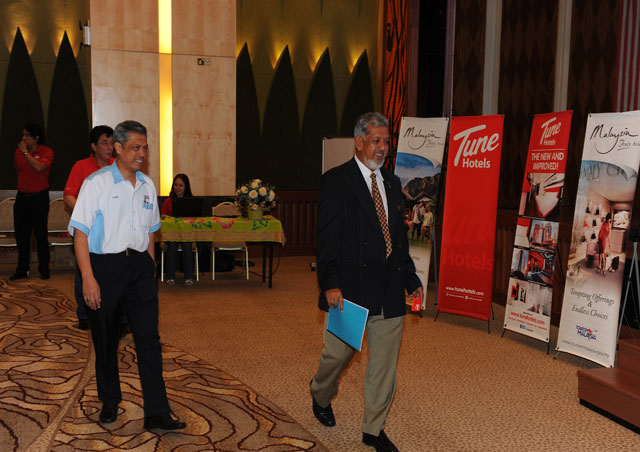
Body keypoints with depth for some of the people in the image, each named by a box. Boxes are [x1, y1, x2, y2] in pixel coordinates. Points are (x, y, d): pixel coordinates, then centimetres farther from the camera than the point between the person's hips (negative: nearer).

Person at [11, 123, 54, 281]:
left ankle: (44, 269, 11)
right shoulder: (18, 152, 8)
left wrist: (26, 152, -17)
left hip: (39, 198, -5)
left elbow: (39, 167, -25)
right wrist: (22, 186, 14)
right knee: (21, 235, 7)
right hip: (22, 197, 5)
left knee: (41, 235, 0)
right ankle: (22, 270, 16)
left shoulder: (46, 152, -7)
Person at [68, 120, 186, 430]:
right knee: (106, 339, 9)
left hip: (140, 265, 4)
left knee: (149, 338, -3)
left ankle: (157, 413, 0)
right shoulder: (97, 183, -5)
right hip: (105, 266, -4)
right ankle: (109, 403, 28)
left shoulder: (148, 186, 12)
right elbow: (80, 231, -10)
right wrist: (88, 277, -17)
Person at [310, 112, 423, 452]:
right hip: (350, 288, -5)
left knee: (385, 363, 9)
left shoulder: (392, 183, 14)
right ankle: (321, 395, 41)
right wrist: (330, 283, -19)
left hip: (389, 290, 6)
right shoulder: (336, 181, -5)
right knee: (339, 353, 8)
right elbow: (327, 237, -11)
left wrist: (410, 278, 15)